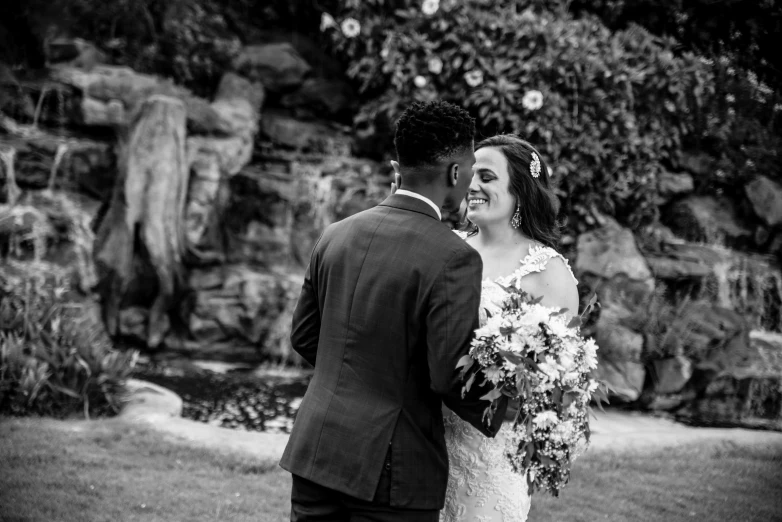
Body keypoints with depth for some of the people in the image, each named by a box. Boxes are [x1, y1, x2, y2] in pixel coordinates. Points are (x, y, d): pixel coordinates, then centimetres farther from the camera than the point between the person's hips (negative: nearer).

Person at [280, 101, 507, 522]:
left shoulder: (336, 234, 5)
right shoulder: (453, 258, -15)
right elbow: (451, 376, -16)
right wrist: (496, 416, 3)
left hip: (314, 449, 6)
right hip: (392, 470, -6)